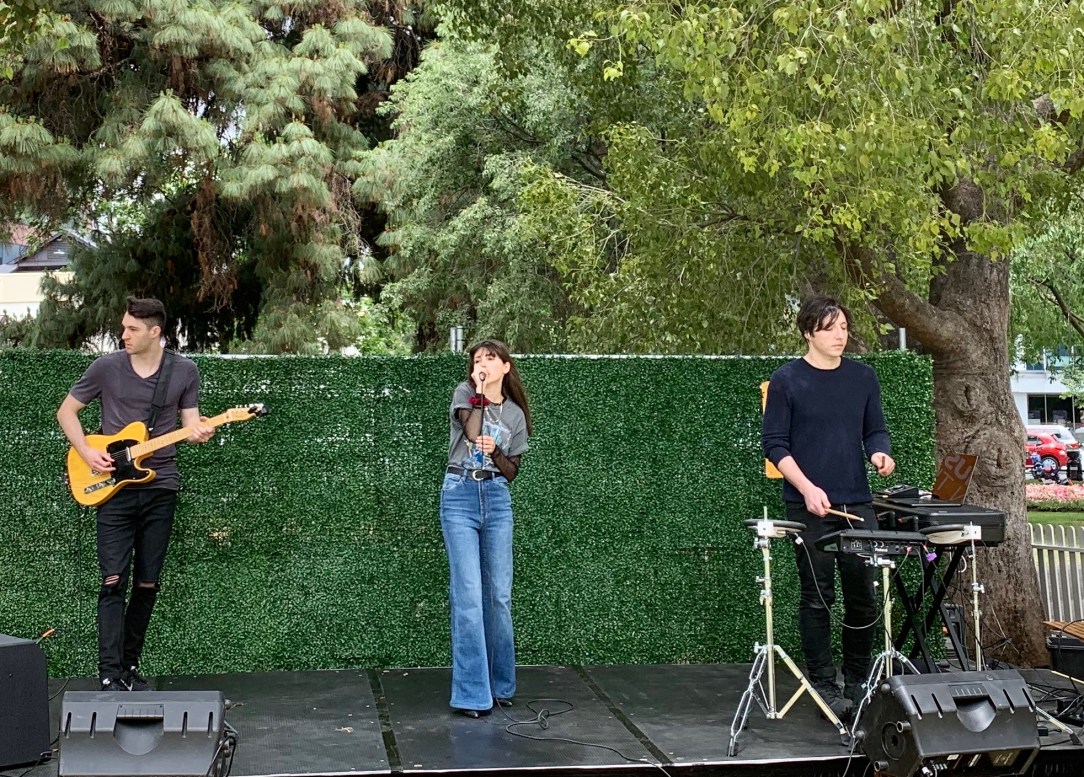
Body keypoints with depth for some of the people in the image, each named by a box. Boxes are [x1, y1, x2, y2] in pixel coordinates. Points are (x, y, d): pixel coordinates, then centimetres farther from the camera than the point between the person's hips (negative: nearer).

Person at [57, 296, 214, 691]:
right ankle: (110, 675, -10)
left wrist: (199, 432, -17)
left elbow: (189, 424, 7)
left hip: (160, 488, 2)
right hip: (114, 488, -2)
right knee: (114, 582, -10)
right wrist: (86, 452, -7)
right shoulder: (107, 367, -3)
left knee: (147, 584, 7)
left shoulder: (184, 371, 2)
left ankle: (130, 666, 20)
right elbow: (66, 411, 7)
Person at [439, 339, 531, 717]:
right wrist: (478, 392, -7)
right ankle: (472, 693, -5)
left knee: (500, 596, 5)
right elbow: (472, 431, -15)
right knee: (468, 597, -8)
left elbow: (511, 472, 13)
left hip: (497, 499, 3)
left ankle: (500, 685, 18)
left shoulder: (515, 414, 12)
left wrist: (495, 451, -5)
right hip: (460, 496, -3)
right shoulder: (464, 392, 4)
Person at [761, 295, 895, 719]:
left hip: (858, 504, 4)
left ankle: (858, 681, 20)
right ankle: (824, 685, 11)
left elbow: (875, 430, 16)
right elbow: (774, 442, -5)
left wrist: (879, 453, -8)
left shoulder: (863, 377, 9)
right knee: (817, 598, 1)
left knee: (863, 596, 6)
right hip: (809, 507, -4)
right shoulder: (787, 380, -4)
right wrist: (807, 488, -15)